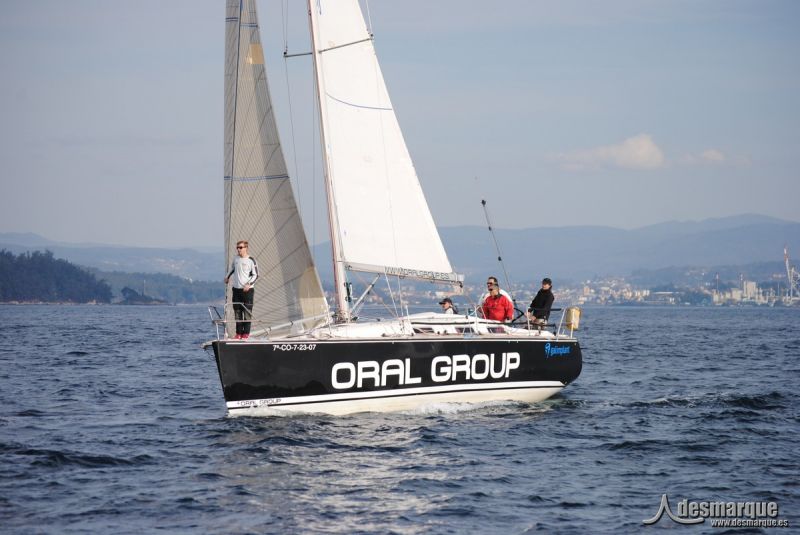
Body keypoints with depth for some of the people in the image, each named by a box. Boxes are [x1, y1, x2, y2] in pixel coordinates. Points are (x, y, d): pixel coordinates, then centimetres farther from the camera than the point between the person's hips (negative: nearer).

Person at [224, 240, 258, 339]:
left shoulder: (251, 260, -6)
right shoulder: (235, 259, 9)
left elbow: (255, 275, -5)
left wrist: (249, 284, -17)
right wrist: (228, 277, 25)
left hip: (247, 290, -5)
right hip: (236, 289, 5)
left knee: (247, 312, -5)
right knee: (237, 312, 4)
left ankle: (246, 333, 0)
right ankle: (239, 333, 9)